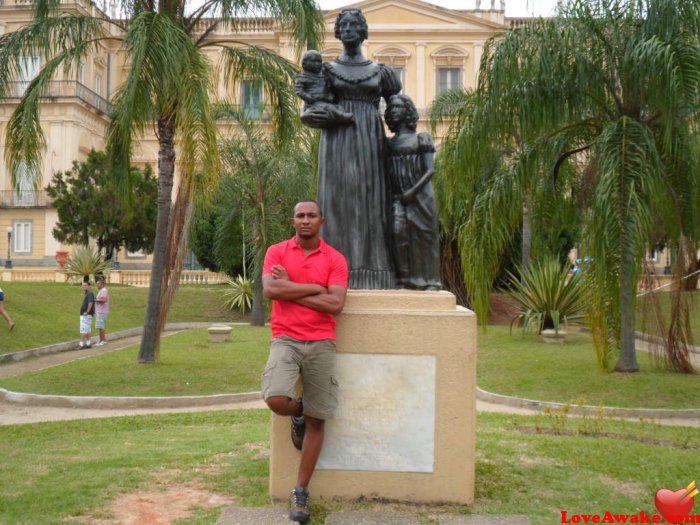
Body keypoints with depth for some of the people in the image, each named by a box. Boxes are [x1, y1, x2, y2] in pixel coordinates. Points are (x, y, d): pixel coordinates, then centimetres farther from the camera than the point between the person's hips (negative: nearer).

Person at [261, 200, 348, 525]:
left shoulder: (335, 259, 4)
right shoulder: (276, 252, 5)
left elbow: (335, 304, -8)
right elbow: (271, 290, -13)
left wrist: (290, 288, -7)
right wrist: (315, 288, -10)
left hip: (321, 343, 1)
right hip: (285, 339, 0)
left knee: (316, 421, 2)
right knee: (276, 400, -25)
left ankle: (300, 493, 15)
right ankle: (298, 412, 14)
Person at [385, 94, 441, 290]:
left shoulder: (421, 139, 3)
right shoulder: (388, 143, 13)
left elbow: (429, 170, -5)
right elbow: (387, 172, 13)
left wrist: (413, 191, -16)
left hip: (420, 195, -2)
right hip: (397, 197, 3)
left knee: (423, 236, -3)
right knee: (398, 232, -15)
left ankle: (428, 280, 3)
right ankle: (404, 278, -12)